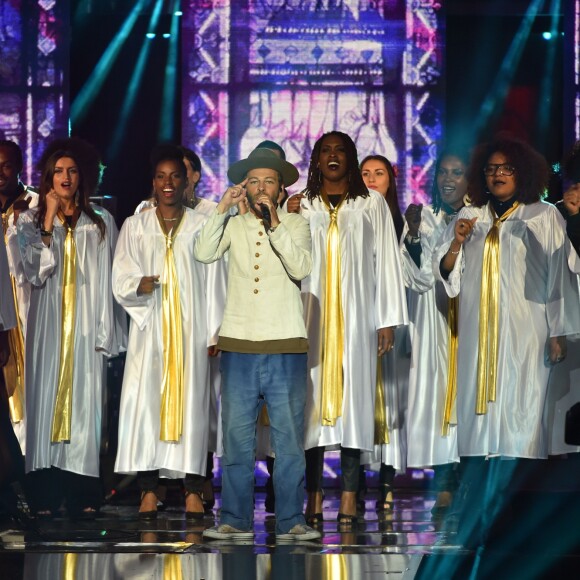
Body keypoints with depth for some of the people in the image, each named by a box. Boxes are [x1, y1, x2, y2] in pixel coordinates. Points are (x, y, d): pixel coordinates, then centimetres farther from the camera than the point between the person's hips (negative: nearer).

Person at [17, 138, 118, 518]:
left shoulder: (101, 223, 9)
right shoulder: (31, 221, 7)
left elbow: (106, 280, 7)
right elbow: (34, 272, -6)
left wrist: (105, 331, 1)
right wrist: (49, 224, -9)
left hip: (86, 326, 0)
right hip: (48, 325, 0)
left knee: (86, 400, -3)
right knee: (46, 398, -4)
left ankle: (84, 496, -3)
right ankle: (44, 497, -4)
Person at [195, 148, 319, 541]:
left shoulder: (296, 225, 7)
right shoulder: (233, 226, 10)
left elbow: (301, 268, -10)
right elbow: (204, 254, -7)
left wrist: (275, 225, -16)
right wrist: (223, 209, -11)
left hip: (286, 346, -1)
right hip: (239, 345, 1)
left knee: (289, 438, 0)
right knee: (237, 437, 2)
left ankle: (291, 521, 4)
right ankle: (236, 520, 7)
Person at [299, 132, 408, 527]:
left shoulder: (371, 204, 8)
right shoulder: (300, 205, 10)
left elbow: (386, 261, 5)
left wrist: (388, 320, 0)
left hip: (356, 317, -1)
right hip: (311, 316, 1)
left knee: (353, 395, -3)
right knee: (313, 398, -2)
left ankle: (350, 497, -1)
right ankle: (314, 497, 1)